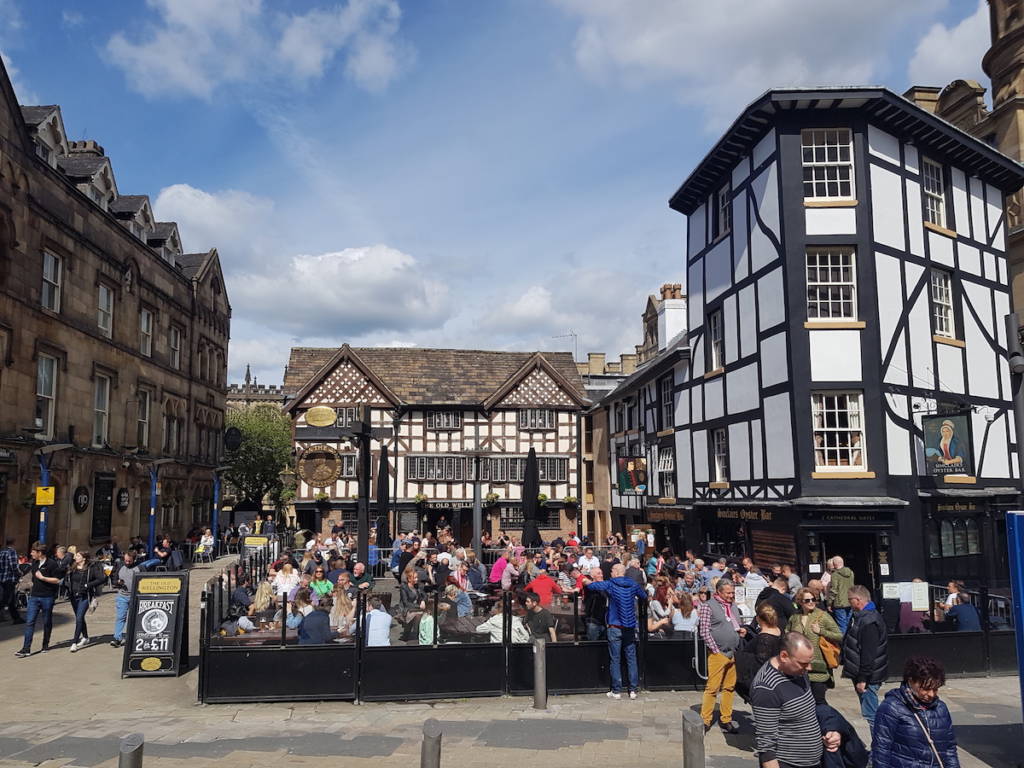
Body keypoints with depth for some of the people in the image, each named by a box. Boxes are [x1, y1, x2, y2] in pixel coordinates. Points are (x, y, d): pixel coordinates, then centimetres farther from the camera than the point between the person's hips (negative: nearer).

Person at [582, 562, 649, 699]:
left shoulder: (610, 584, -6)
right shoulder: (633, 585, 3)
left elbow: (592, 585, -3)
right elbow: (644, 597, 17)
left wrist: (586, 581, 18)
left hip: (615, 627, -3)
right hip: (630, 627, 3)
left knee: (615, 659, 3)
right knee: (631, 658, 8)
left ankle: (616, 691, 6)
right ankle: (633, 690, 9)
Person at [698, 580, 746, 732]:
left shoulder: (733, 607, 15)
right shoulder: (708, 606, -6)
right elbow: (704, 631, -10)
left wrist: (741, 631, 5)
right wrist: (716, 650, -13)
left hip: (733, 654, 7)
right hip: (718, 654, -6)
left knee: (729, 688, 10)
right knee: (712, 688, -6)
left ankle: (725, 719, 20)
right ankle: (705, 721, 2)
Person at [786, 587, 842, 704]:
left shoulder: (823, 616, -5)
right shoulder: (794, 618, 7)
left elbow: (840, 637, -9)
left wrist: (821, 631, -15)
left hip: (818, 670, -4)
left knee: (818, 702, 1)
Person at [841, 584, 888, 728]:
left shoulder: (869, 622, -21)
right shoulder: (861, 617, 13)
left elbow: (869, 653, -24)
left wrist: (862, 678, -22)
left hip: (867, 677, -11)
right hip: (861, 674, 11)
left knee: (870, 715, -7)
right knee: (869, 712, 17)